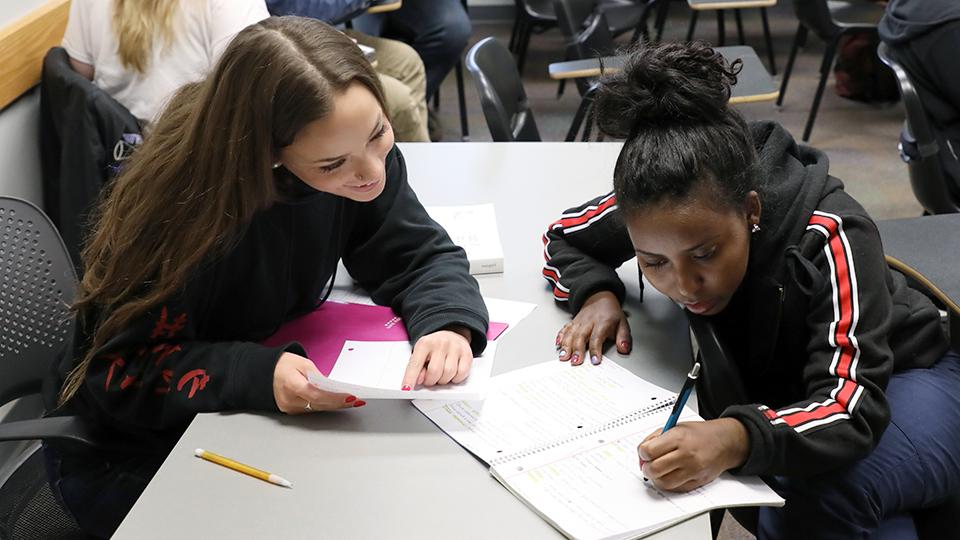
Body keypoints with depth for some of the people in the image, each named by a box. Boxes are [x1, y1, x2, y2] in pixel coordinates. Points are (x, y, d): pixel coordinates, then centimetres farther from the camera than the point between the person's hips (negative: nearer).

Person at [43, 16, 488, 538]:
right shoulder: (179, 202, -29)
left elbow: (421, 255, -6)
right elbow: (119, 370, -24)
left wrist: (447, 323, -28)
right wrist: (257, 376, -40)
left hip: (259, 421, 4)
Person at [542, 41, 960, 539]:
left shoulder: (831, 239, -34)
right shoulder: (662, 210, -20)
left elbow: (853, 407, -41)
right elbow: (561, 239, -1)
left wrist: (737, 438, -60)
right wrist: (596, 293, -23)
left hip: (892, 383, -5)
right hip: (773, 392, 5)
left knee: (819, 495, -38)